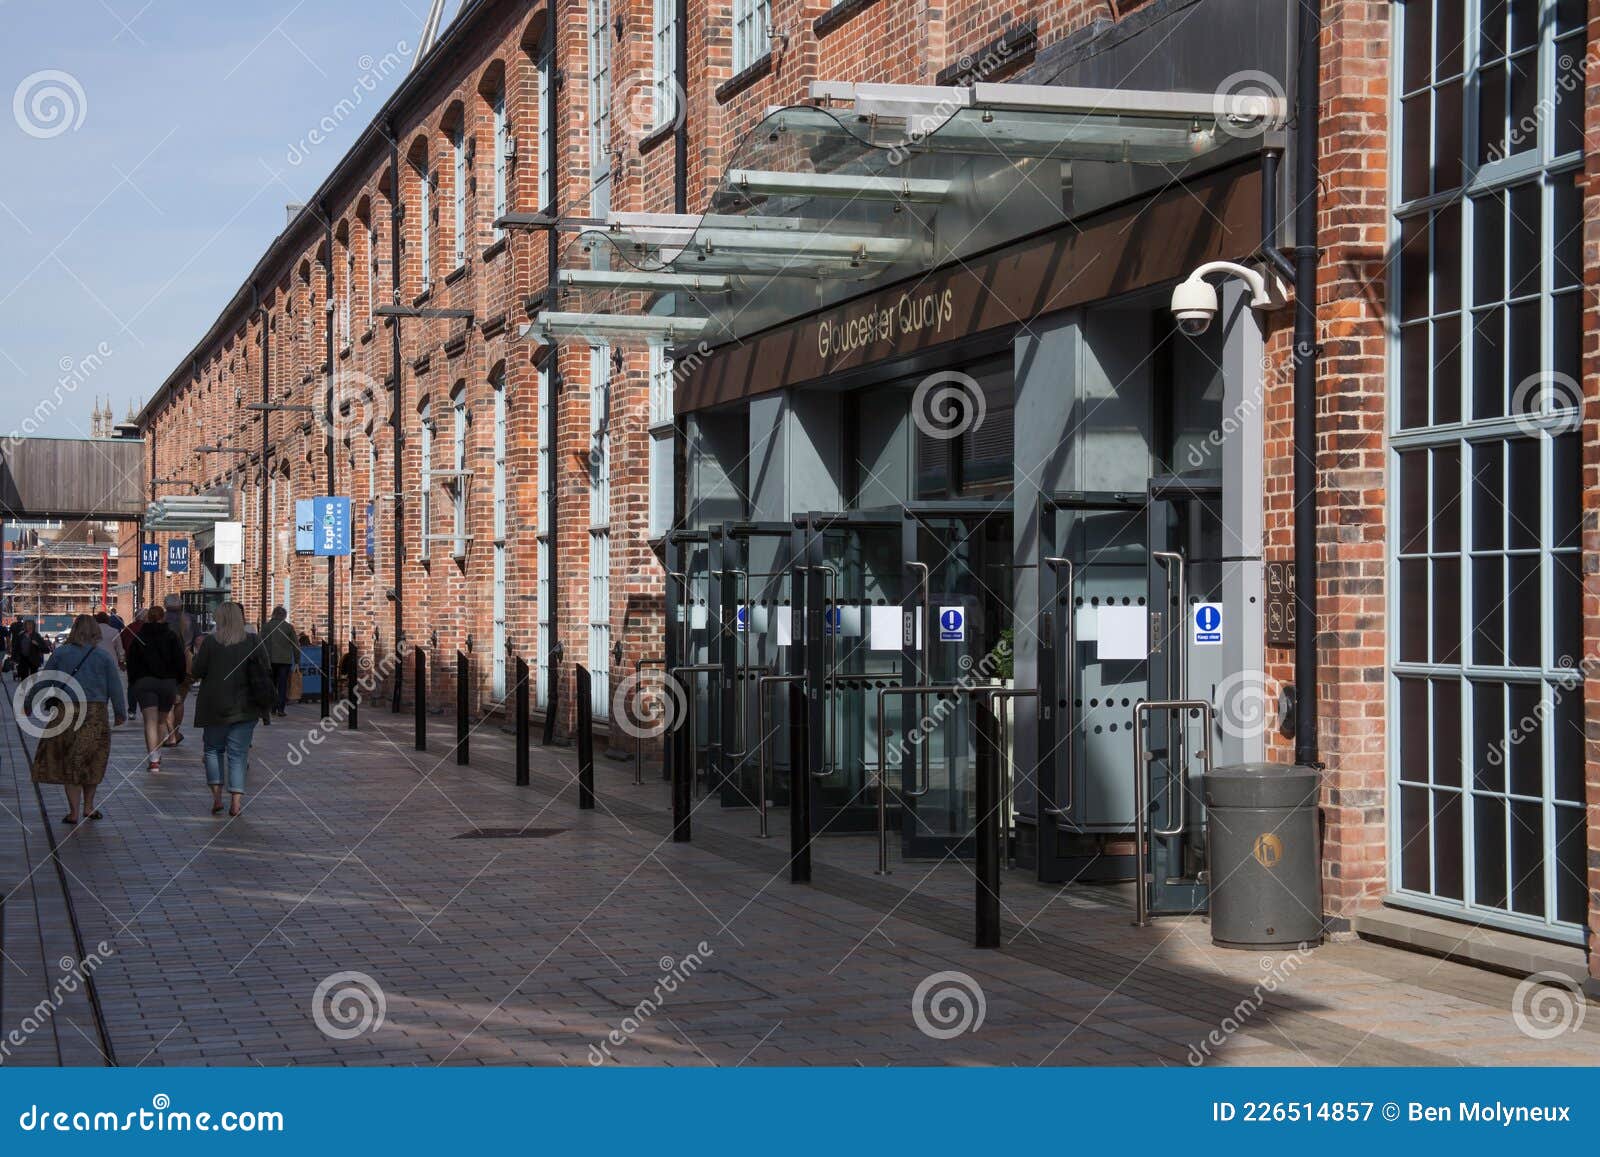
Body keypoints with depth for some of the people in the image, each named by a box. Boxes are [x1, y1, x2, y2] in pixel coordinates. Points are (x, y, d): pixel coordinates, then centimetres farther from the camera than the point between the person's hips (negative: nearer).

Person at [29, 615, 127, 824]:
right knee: (93, 760, 15)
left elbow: (44, 682, 2)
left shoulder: (61, 653, 0)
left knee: (69, 761, 6)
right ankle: (88, 806, 21)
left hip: (66, 712, 0)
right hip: (96, 713, 0)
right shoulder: (103, 656, 1)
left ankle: (74, 811, 5)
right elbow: (115, 687, 3)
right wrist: (121, 713, 13)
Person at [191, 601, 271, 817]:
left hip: (215, 707, -1)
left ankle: (216, 796, 5)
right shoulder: (253, 643, -4)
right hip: (244, 708, 1)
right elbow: (266, 672, -1)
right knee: (238, 754, 6)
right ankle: (236, 800, -4)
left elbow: (197, 672, -5)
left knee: (213, 749, 16)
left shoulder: (210, 642, -9)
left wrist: (198, 652, 11)